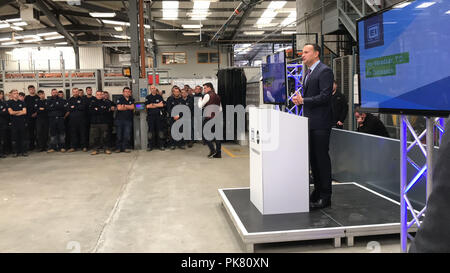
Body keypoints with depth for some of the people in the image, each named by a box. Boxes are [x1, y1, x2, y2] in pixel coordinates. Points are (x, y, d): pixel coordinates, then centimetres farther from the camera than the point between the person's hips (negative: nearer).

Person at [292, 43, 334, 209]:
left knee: (322, 158, -5)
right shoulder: (309, 72, 19)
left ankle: (325, 197, 2)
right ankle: (317, 191, 24)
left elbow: (325, 96, -20)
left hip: (320, 123, -9)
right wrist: (299, 99, 3)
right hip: (309, 121, 9)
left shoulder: (325, 71, -11)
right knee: (313, 158, 14)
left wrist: (303, 101, -20)